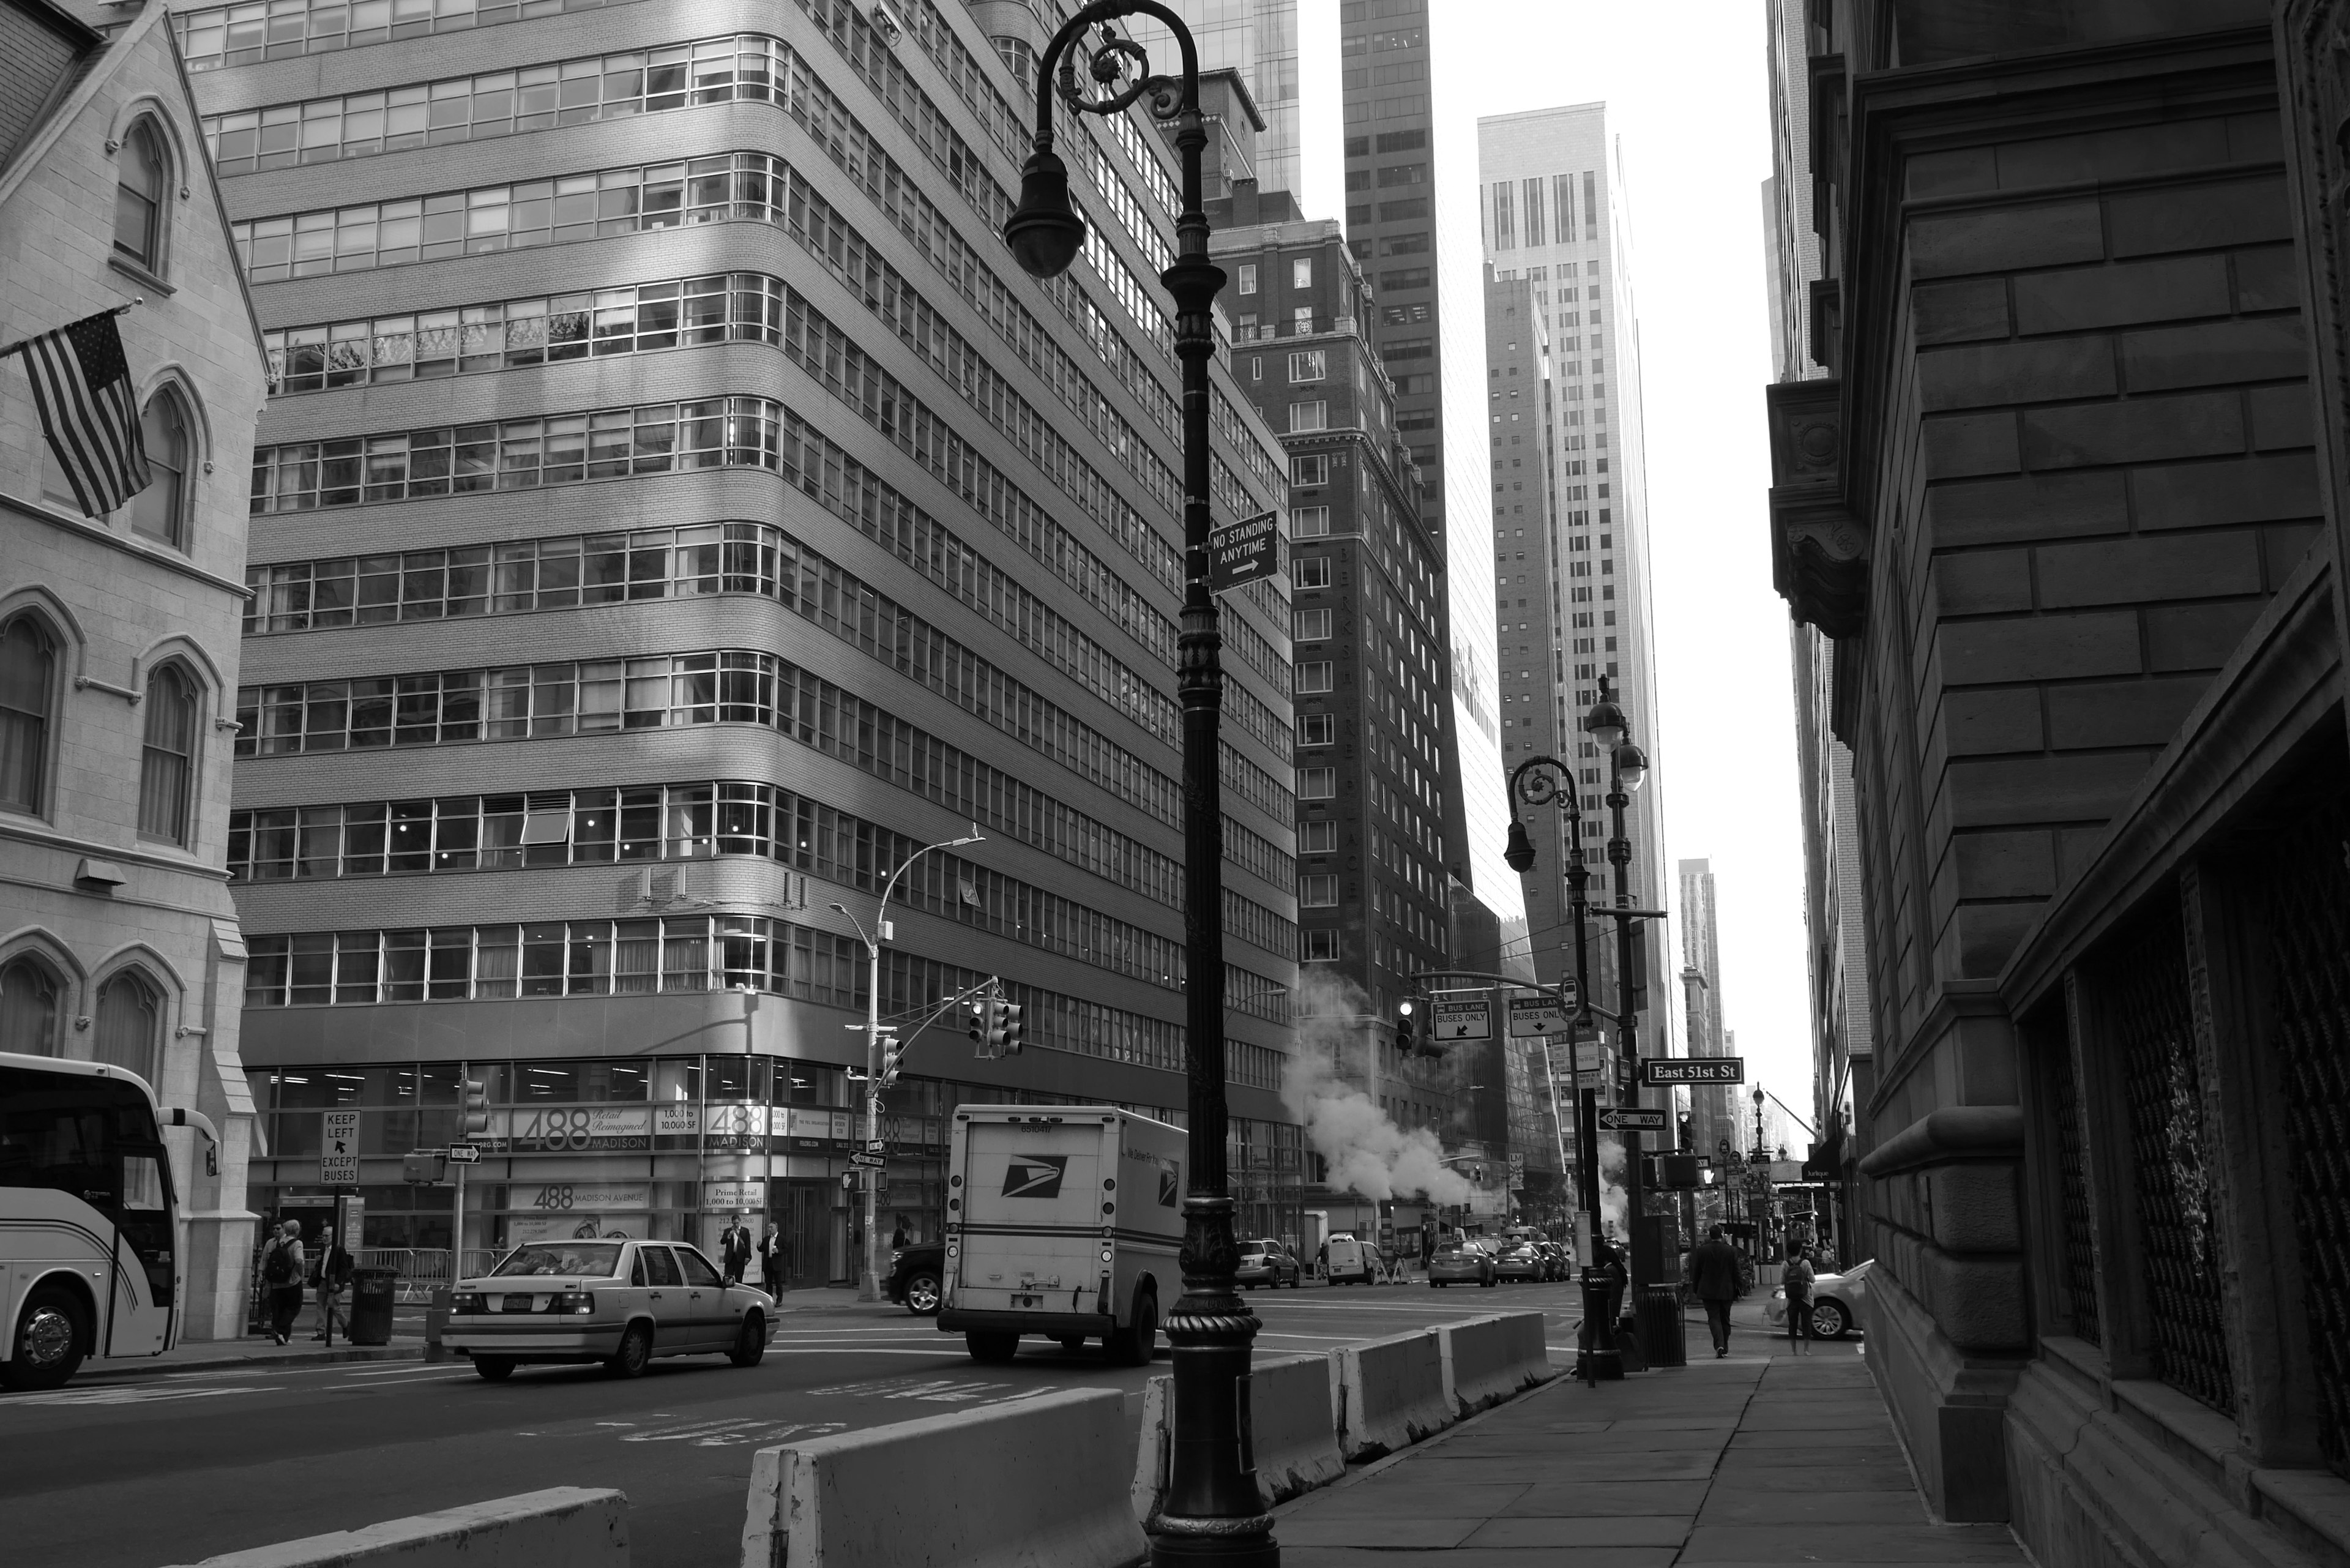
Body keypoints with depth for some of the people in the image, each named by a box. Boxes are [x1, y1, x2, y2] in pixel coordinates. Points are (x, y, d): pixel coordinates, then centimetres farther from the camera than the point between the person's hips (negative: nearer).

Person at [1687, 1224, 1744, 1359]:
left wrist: (1695, 1288, 11)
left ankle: (1719, 1345, -22)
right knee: (1725, 1319, 14)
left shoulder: (1701, 1251, -6)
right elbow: (1736, 1272, -1)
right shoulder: (1731, 1251, -5)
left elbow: (1696, 1272, 0)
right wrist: (1738, 1290, 7)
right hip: (1726, 1291, 2)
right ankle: (1725, 1348, 21)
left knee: (1714, 1318, -2)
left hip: (1708, 1291, -1)